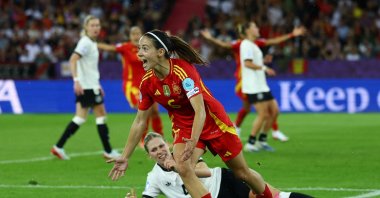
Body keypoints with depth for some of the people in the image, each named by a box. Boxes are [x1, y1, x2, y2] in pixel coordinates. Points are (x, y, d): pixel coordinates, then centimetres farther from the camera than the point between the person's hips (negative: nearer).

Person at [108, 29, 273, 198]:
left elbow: (199, 110, -36)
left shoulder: (183, 69, -29)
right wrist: (125, 157, -1)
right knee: (182, 168, -25)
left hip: (212, 121, -4)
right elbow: (140, 121, -1)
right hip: (183, 126, 4)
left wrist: (193, 142, -50)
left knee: (242, 173, 6)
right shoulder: (147, 82, -12)